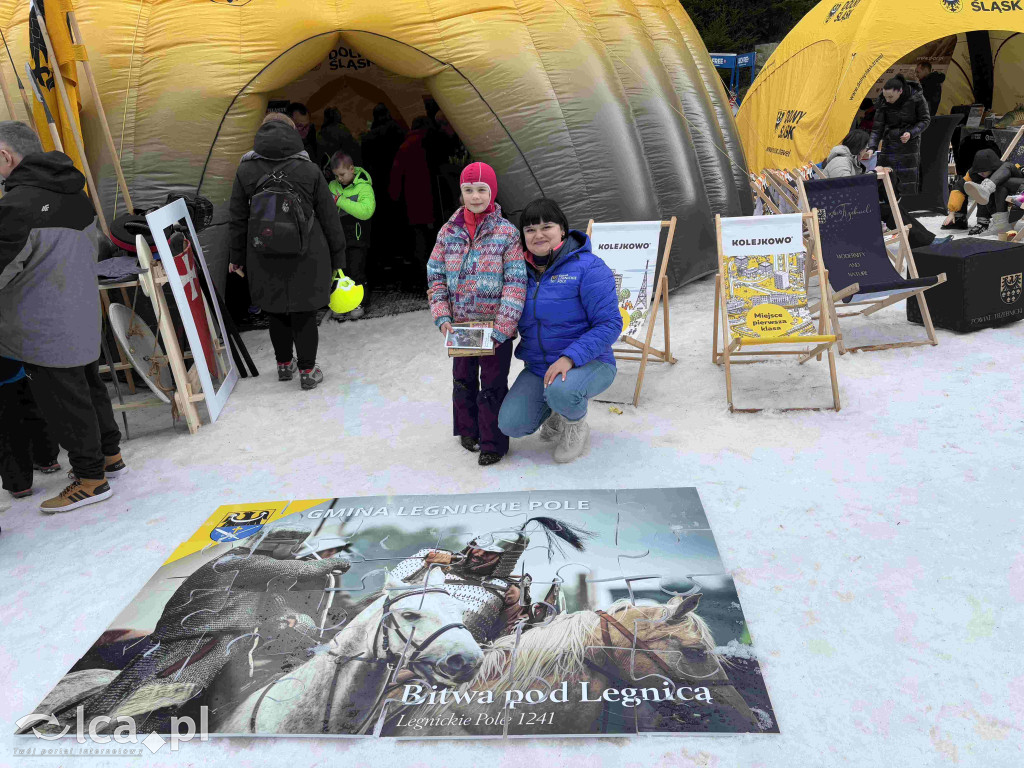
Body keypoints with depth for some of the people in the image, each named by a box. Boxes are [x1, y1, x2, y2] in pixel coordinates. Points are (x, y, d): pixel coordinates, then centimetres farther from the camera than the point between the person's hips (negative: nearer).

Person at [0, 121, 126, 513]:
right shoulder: (76, 194, 5)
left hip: (46, 331, -9)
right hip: (83, 319, 9)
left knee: (65, 403, 3)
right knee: (89, 387, 21)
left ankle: (90, 478, 14)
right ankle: (110, 454, 35)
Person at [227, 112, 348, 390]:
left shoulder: (245, 172, -1)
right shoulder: (309, 170, -7)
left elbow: (237, 220, 6)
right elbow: (329, 219, -2)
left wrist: (236, 257, 17)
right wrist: (337, 258, 8)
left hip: (265, 260, 2)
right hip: (305, 259, -2)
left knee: (276, 312, 16)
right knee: (304, 314, 6)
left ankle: (284, 365, 31)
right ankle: (307, 372, 14)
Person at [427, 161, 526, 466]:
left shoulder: (507, 233, -8)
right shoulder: (448, 232, 2)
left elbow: (516, 283, -11)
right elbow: (435, 277, 5)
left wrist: (501, 328, -17)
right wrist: (442, 317, -7)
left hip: (496, 326, -3)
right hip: (460, 325, 4)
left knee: (493, 384, 5)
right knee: (463, 380, 17)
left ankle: (493, 442, 19)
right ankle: (468, 430, 37)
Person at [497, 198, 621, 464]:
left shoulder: (587, 267, -13)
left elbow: (610, 324, -18)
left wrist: (569, 357, -29)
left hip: (588, 363, -5)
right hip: (538, 367, 5)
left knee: (560, 390, -37)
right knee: (511, 424, -13)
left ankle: (577, 426, 1)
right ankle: (559, 410, 20)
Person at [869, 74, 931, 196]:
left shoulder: (916, 99, -11)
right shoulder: (883, 102, -6)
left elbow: (925, 120, 0)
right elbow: (877, 127, -2)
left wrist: (911, 133, -17)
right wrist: (872, 147, -14)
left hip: (909, 144, -2)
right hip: (889, 144, 2)